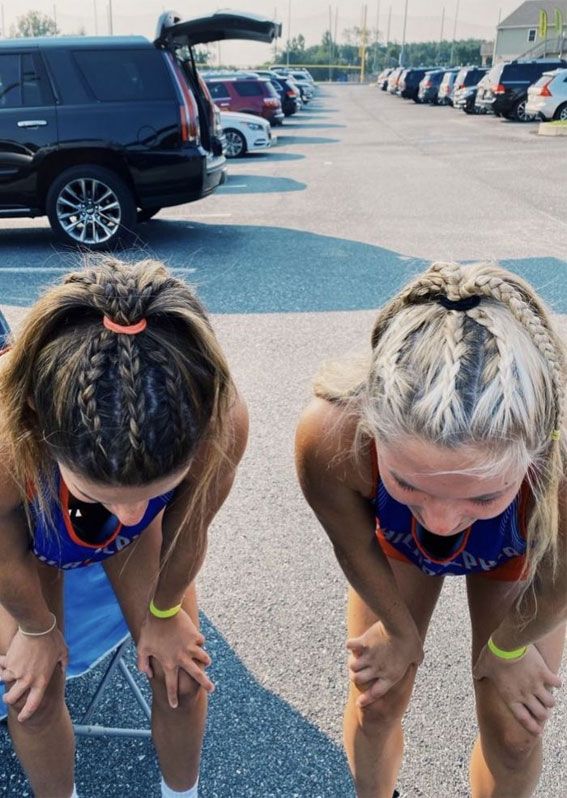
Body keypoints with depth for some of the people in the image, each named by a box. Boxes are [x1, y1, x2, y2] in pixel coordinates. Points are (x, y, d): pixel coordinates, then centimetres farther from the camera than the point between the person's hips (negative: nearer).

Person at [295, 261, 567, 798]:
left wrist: (507, 648, 0)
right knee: (375, 703, 10)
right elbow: (355, 545, -19)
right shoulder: (331, 434, -44)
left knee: (513, 733, 10)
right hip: (396, 539, 1)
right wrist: (399, 629, -1)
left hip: (517, 554, 0)